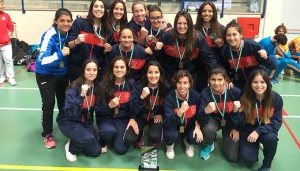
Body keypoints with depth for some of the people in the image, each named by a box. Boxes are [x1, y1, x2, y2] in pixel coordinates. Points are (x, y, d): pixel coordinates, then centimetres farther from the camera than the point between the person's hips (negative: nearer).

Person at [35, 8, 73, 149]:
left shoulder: (69, 33, -10)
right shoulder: (49, 35, -27)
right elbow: (42, 60, -34)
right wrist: (60, 54, -43)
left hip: (63, 73, 6)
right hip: (46, 74, -5)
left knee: (63, 101, 17)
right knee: (48, 103, -5)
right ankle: (47, 133, 12)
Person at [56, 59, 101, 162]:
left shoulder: (96, 86, -6)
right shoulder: (74, 88, -24)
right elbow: (69, 113, -33)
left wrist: (90, 122, 7)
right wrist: (81, 95, -40)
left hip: (86, 121, 6)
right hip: (68, 121, -6)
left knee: (96, 152, -2)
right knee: (88, 139, -32)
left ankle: (75, 142, 23)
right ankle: (71, 148, 0)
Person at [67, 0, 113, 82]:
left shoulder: (107, 30, 4)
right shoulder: (79, 22, -5)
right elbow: (69, 45, -4)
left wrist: (107, 50, -8)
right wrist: (76, 42, -23)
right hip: (77, 68, -2)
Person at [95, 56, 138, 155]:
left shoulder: (131, 83, -4)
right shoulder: (104, 84, -10)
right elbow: (98, 109, -10)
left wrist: (132, 118, -13)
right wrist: (109, 106, -29)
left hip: (123, 118, 1)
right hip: (106, 117, -1)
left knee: (121, 150, -15)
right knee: (110, 131, -36)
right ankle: (103, 143, 1)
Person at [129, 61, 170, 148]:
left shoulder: (166, 87, -16)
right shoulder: (138, 87, -19)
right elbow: (133, 110, -22)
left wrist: (161, 114, -10)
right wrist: (141, 97, -36)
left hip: (156, 116, 0)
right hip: (141, 116, 0)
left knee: (155, 137, -27)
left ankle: (154, 141, 12)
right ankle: (140, 135, 16)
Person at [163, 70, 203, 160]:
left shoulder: (196, 95, -18)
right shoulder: (169, 98, -26)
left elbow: (199, 114, 1)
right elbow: (169, 124, -33)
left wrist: (197, 127, -17)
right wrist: (181, 111, -49)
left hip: (189, 125, 3)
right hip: (173, 126, -2)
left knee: (197, 137, -25)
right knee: (171, 135, -33)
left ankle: (188, 142, 15)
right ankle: (170, 145, 7)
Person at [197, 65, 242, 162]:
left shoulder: (235, 91, -24)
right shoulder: (205, 94, -24)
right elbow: (201, 121, -30)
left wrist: (237, 128, -2)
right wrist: (206, 111, -50)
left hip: (230, 121, 1)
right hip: (214, 120, -1)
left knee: (233, 157, -5)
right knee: (208, 129, -37)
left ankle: (225, 136, 28)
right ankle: (209, 145, 1)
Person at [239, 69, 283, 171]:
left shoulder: (276, 98, -15)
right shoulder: (245, 98, -17)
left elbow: (277, 122, -13)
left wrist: (258, 131, -27)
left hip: (267, 130, 0)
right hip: (248, 131, 0)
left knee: (271, 138, -35)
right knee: (248, 158, -21)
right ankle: (255, 146, 17)